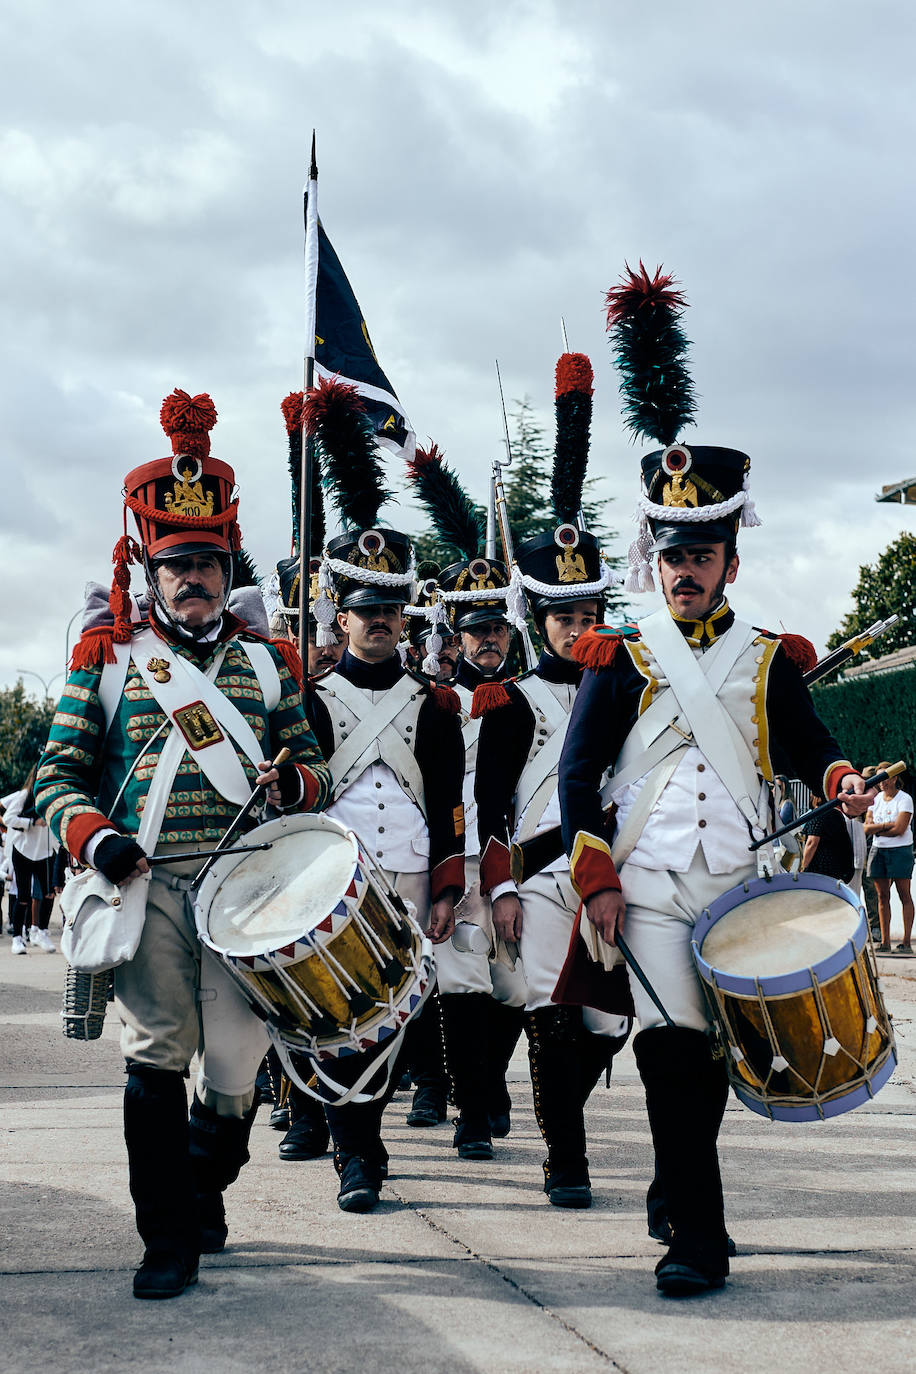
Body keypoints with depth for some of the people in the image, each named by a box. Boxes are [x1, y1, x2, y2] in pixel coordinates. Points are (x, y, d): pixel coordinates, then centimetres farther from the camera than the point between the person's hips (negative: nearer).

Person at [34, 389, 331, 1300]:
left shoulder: (264, 660, 16)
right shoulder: (107, 659, 9)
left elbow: (313, 766, 19)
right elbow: (59, 777, 8)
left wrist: (296, 783, -6)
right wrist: (94, 839, -12)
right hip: (147, 886, -1)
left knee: (236, 1064, -2)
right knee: (158, 1055, -8)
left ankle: (204, 1194, 28)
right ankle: (168, 1241, 5)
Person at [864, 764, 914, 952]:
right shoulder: (875, 798, 11)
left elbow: (899, 829, -15)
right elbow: (867, 828, 3)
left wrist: (877, 829, -6)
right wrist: (886, 825, -13)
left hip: (900, 850, -6)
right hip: (878, 850, 6)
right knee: (882, 896, 5)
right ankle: (885, 942, 7)